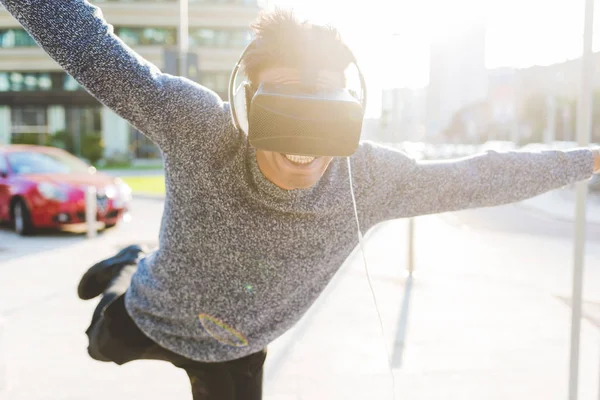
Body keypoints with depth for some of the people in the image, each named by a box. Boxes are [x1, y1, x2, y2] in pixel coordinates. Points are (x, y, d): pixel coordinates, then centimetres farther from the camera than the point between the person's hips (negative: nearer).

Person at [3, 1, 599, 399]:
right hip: (148, 314, 1)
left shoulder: (372, 179, -33)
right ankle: (129, 268, 62)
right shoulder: (197, 127, -40)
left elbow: (481, 176, -18)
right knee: (102, 345, 33)